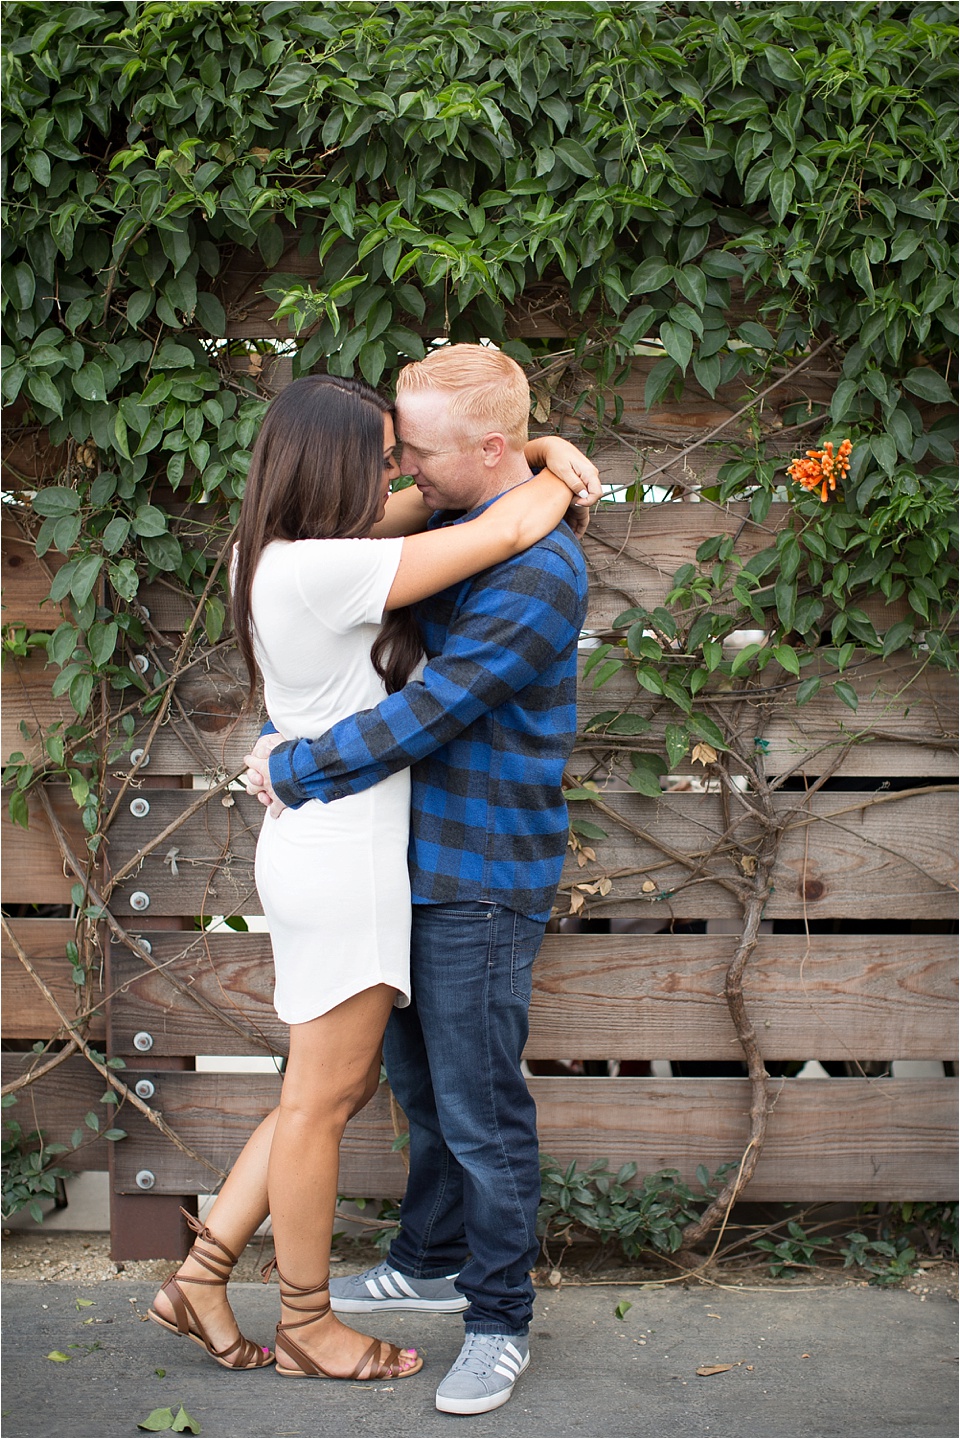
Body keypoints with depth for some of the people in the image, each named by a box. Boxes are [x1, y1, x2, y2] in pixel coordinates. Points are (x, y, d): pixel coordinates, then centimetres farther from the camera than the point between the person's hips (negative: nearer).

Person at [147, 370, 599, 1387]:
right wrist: (560, 466, 0)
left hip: (318, 846, 10)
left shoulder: (271, 556, 6)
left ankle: (201, 1277, 26)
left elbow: (428, 499, 18)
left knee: (342, 1088, 19)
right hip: (341, 858, -10)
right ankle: (305, 1326, 24)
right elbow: (510, 530, -21)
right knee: (321, 1099, 6)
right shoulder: (321, 571, -23)